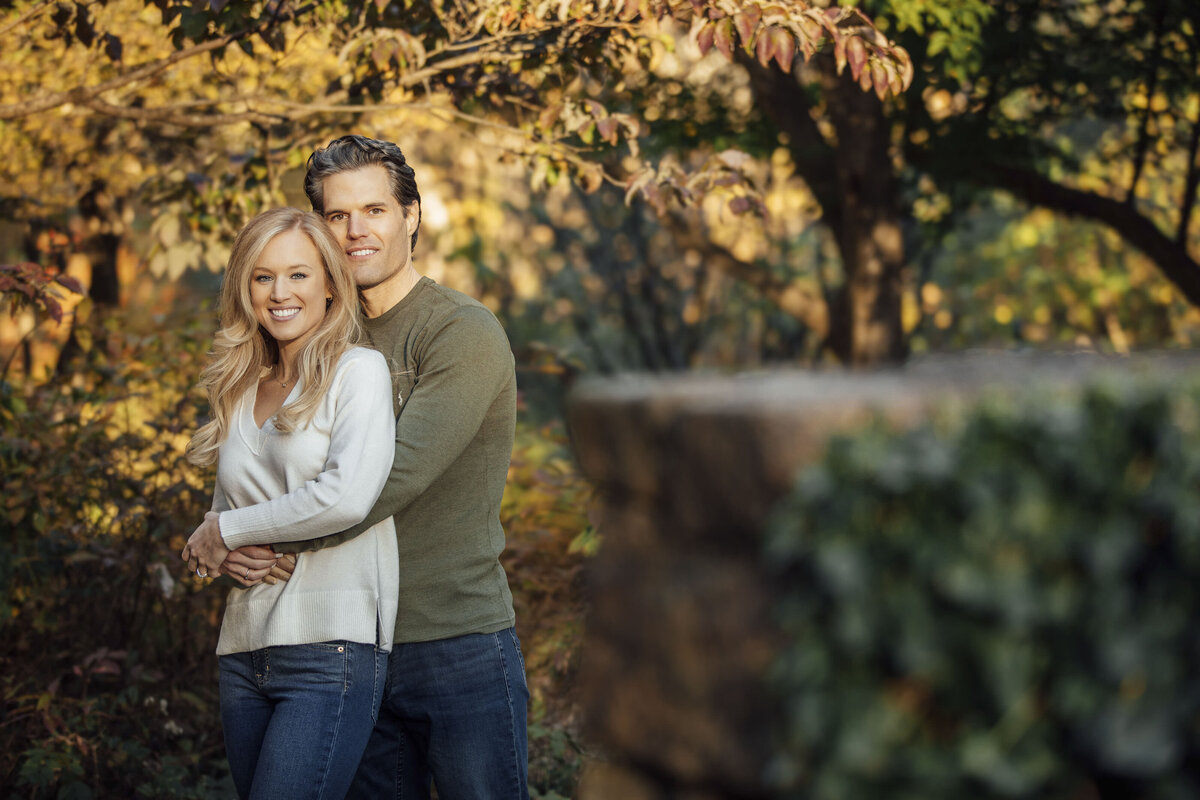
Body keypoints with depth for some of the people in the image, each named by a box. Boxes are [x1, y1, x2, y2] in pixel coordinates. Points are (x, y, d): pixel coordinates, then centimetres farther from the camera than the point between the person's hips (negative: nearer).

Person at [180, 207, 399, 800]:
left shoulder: (358, 370, -2)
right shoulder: (242, 391, 17)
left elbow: (349, 496, -16)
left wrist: (225, 531, -6)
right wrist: (229, 556, -2)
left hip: (331, 647, -6)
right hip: (244, 652, 6)